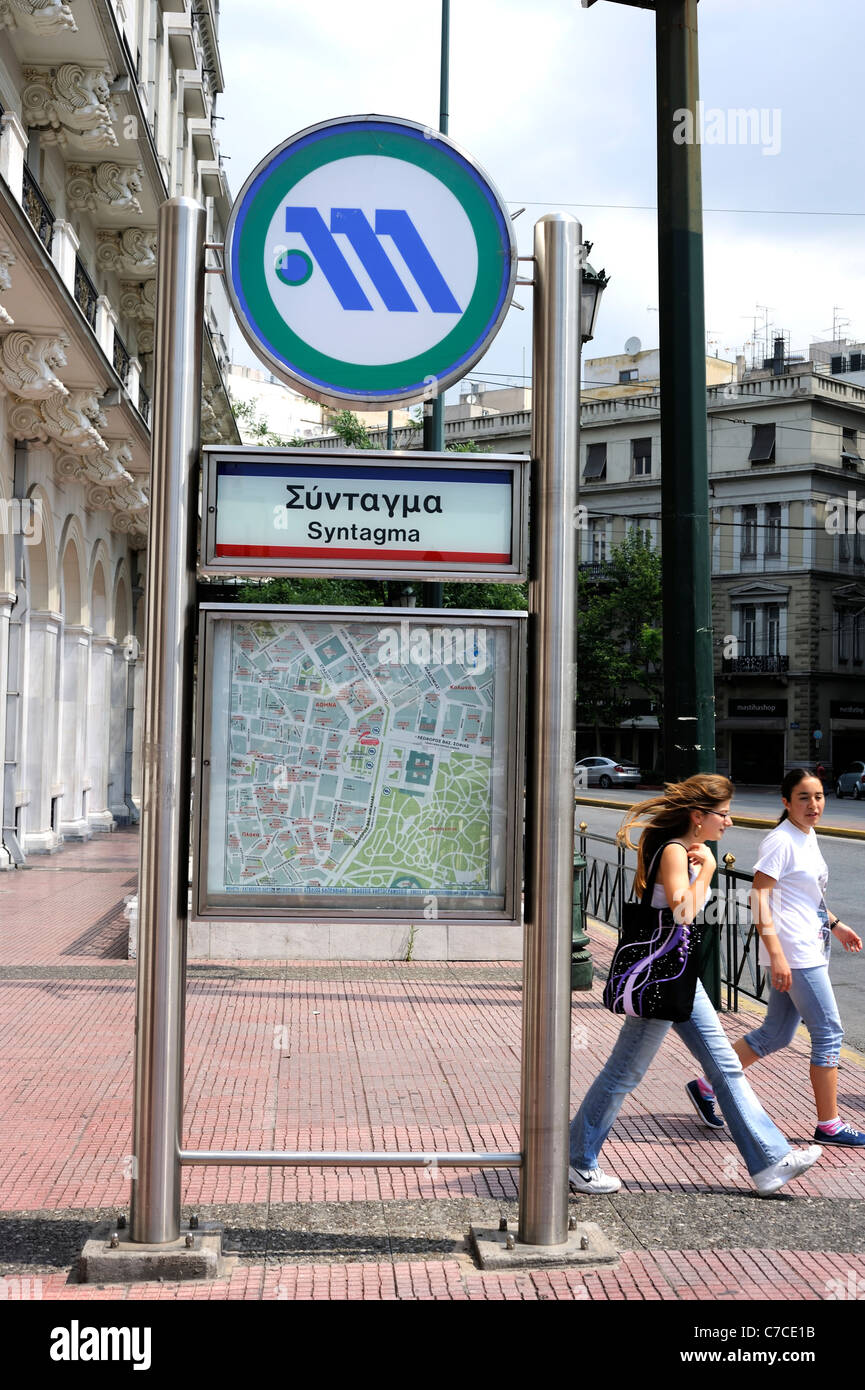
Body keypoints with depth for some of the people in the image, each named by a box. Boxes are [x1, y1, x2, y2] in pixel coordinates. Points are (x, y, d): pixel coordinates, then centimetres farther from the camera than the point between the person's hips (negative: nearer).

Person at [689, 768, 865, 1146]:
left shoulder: (808, 836, 13)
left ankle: (706, 1085, 22)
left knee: (775, 1035, 13)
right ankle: (829, 1125, 8)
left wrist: (834, 924, 22)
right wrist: (776, 955, -26)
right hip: (793, 952, -10)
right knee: (829, 1032, -3)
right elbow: (760, 896, -21)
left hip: (811, 951, 10)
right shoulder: (781, 841, -15)